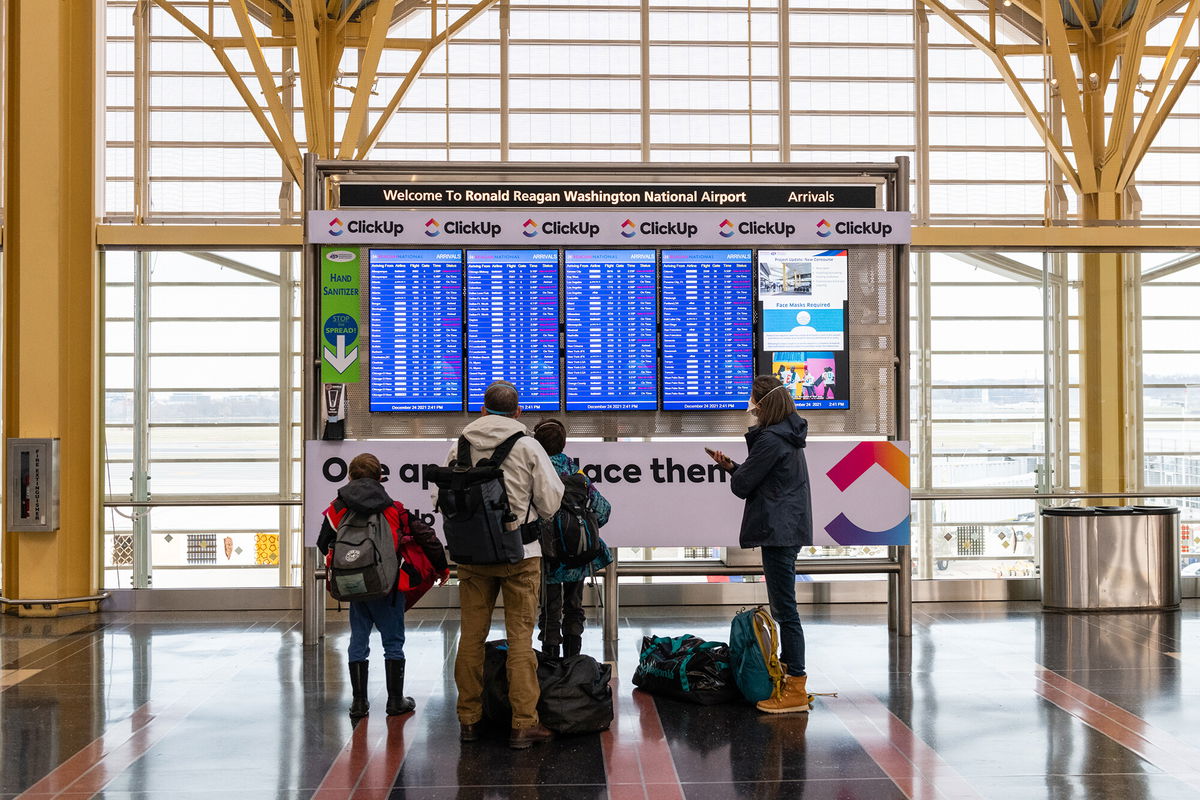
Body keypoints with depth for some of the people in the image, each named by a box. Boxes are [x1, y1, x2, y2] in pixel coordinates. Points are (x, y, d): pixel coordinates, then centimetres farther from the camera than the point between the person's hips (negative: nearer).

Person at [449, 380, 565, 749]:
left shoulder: (459, 447, 1)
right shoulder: (527, 446, -7)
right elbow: (551, 501, -5)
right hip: (520, 552, -2)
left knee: (471, 636, 11)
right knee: (520, 637, 2)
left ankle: (469, 718, 18)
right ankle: (523, 724, 2)